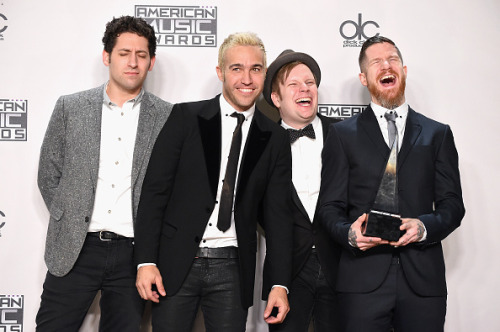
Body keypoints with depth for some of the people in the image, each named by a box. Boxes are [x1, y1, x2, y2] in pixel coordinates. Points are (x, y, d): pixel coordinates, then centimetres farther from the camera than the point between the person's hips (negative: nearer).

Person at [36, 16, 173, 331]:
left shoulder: (168, 117, 2)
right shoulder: (70, 108, 5)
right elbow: (49, 174, 9)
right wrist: (70, 221, 3)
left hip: (133, 254, 0)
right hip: (74, 250, 1)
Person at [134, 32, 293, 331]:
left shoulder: (275, 139, 6)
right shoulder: (186, 117, 0)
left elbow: (277, 214, 6)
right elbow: (155, 190, -3)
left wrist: (280, 284, 0)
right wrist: (146, 261, -9)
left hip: (232, 271, 2)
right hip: (176, 263, -1)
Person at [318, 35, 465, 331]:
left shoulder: (437, 134, 12)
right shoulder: (343, 134, 9)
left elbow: (452, 204, 8)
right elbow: (331, 205, 6)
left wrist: (425, 226, -12)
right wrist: (349, 233, -15)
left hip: (423, 278, 1)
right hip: (364, 280, -1)